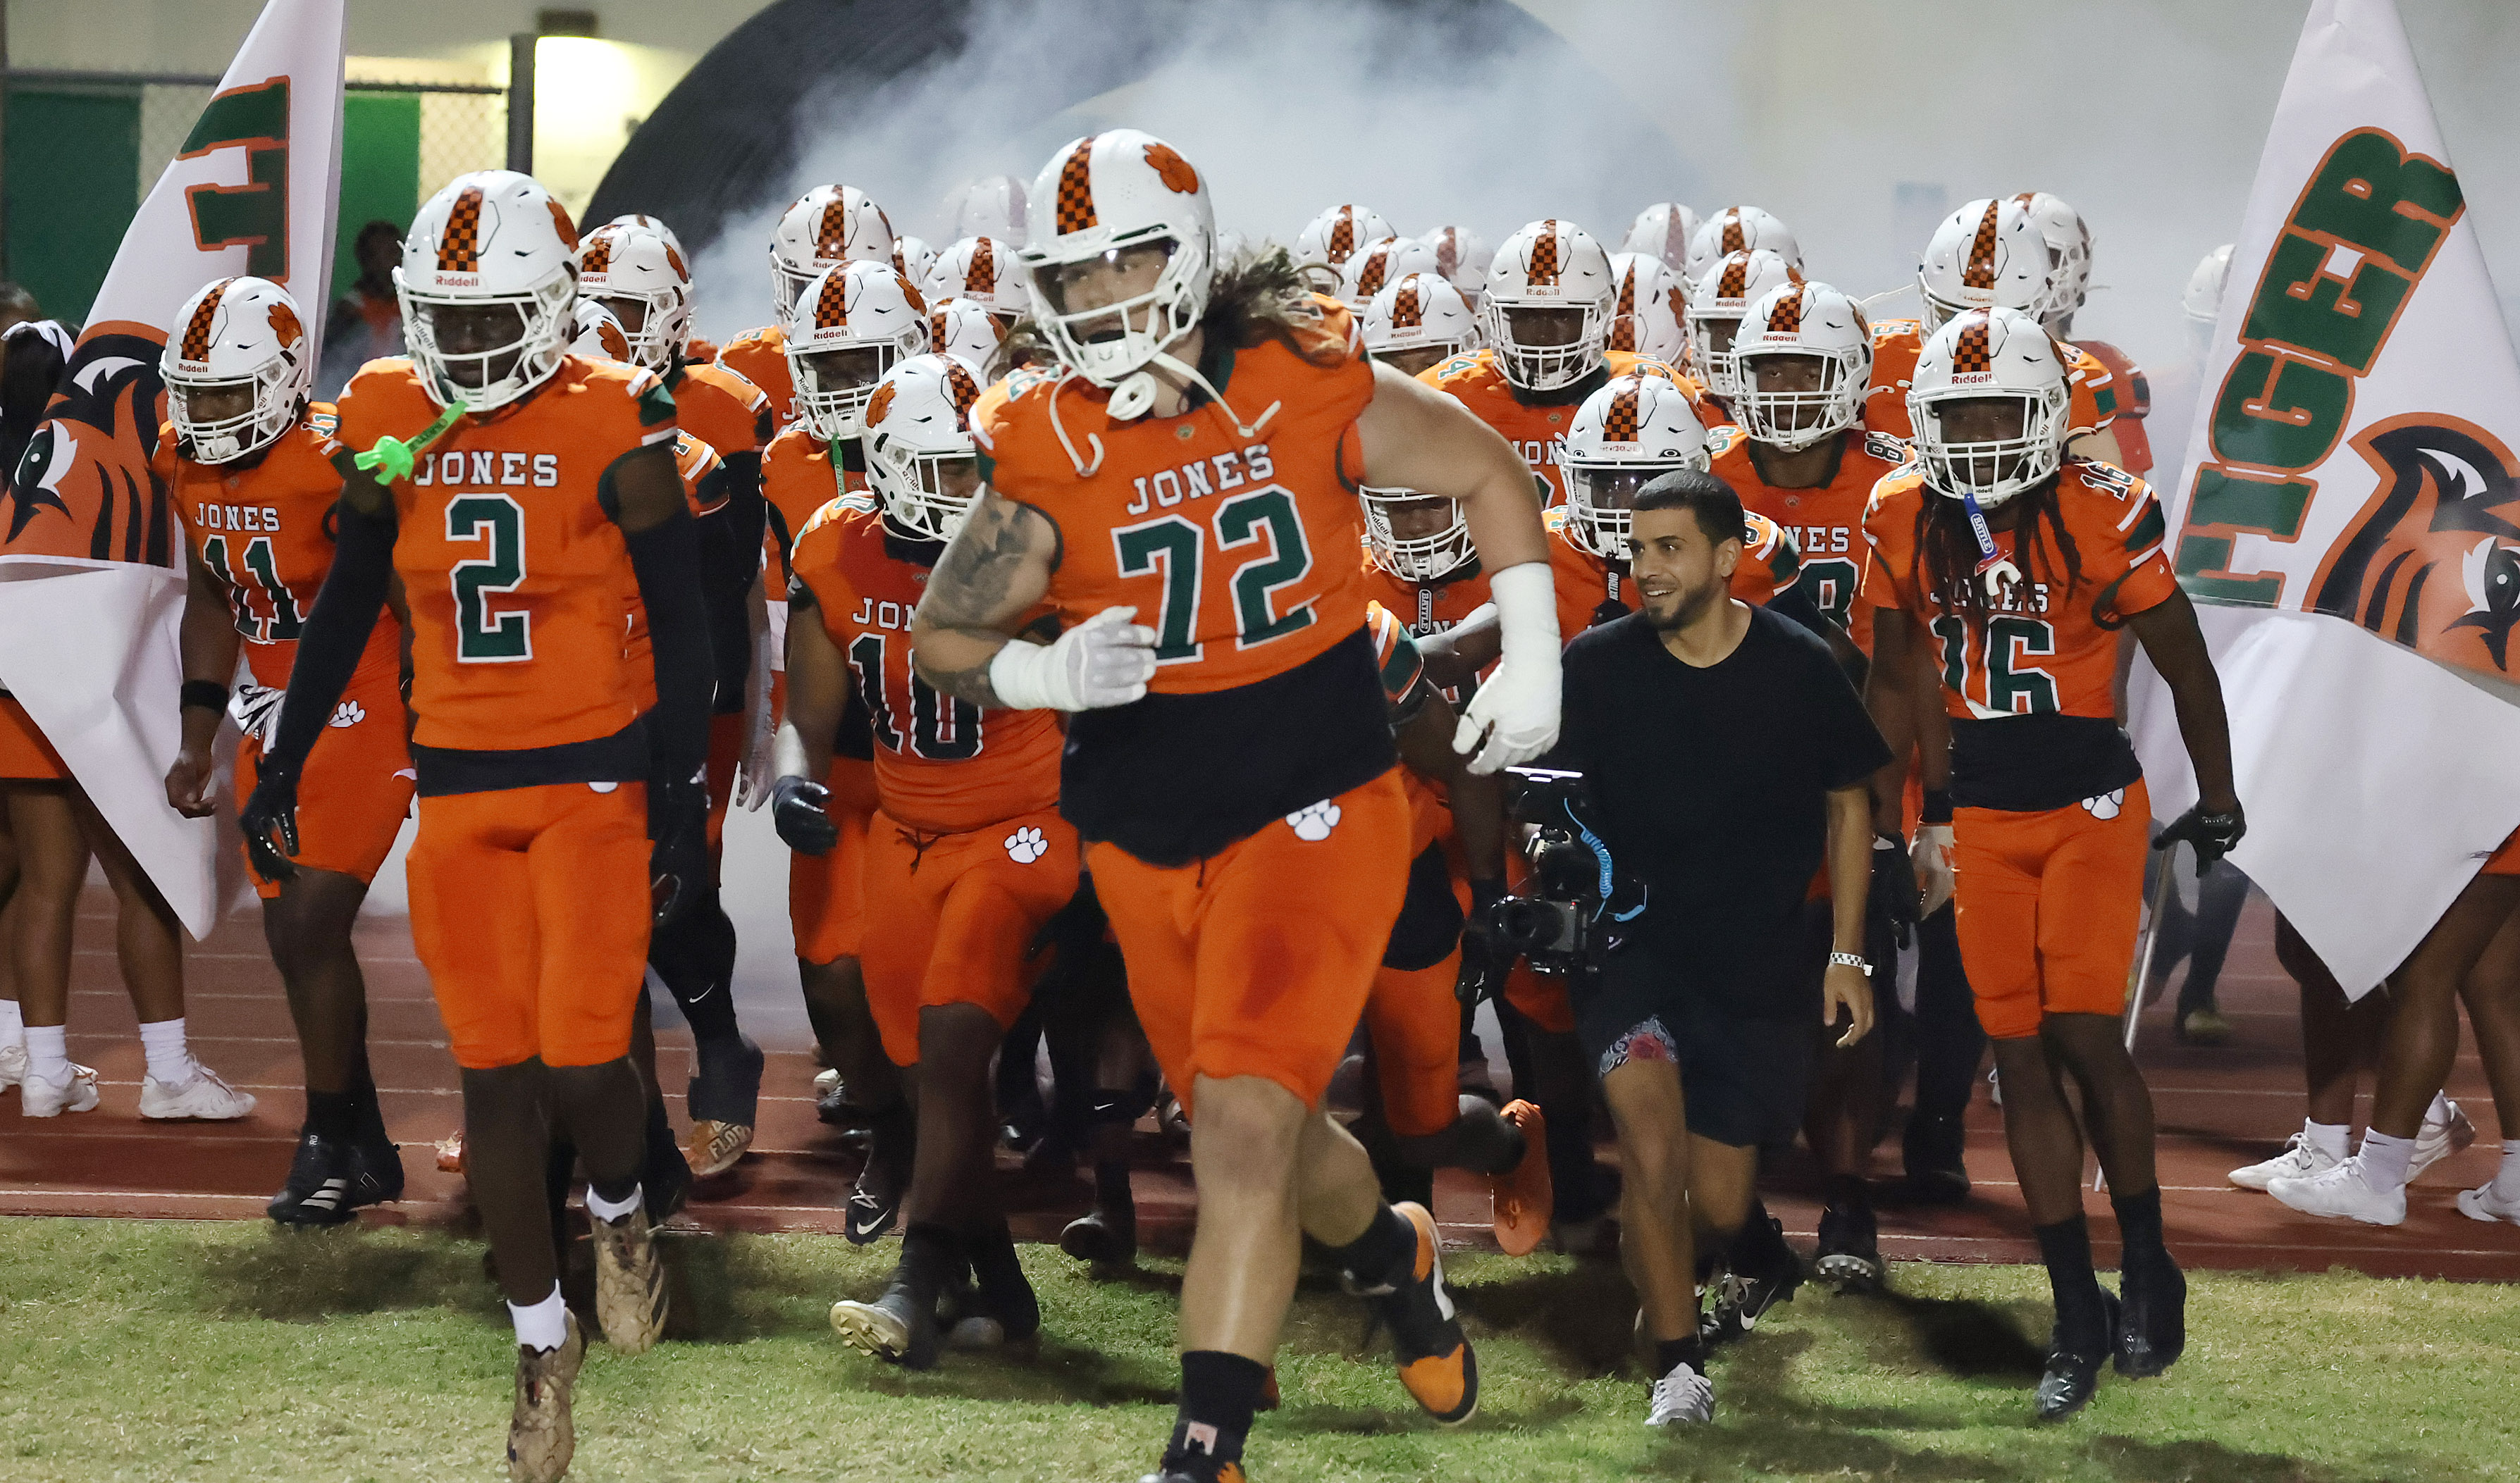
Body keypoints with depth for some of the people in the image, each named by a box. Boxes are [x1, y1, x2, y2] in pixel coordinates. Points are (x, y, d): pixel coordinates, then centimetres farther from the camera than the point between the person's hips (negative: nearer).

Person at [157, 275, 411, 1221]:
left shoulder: (334, 468, -22)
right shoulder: (191, 470, 2)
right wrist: (197, 743, 14)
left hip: (363, 721, -8)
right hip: (275, 724, 8)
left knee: (312, 930, -11)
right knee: (293, 939, 8)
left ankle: (330, 1147, 3)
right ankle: (366, 1152, 19)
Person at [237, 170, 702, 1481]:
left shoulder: (611, 425, -8)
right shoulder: (392, 423, 3)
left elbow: (680, 623, -4)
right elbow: (344, 609, 14)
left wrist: (682, 795, -7)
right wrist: (281, 765, 14)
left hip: (594, 778, -3)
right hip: (459, 785, 4)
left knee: (583, 1057, -11)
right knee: (495, 1073, 2)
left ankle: (620, 1216, 24)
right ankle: (543, 1341, 16)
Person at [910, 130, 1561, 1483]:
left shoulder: (1310, 385, -8)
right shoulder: (1044, 454, -7)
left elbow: (1485, 473, 8)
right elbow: (942, 638, 0)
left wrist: (1532, 661, 4)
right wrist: (1047, 673, -21)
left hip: (1312, 811, -3)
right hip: (1145, 839, 3)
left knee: (1244, 1124, -18)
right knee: (1266, 1136, 17)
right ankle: (1395, 1258, 51)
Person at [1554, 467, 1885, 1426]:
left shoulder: (1799, 668, -4)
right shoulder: (1598, 664, -4)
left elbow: (1847, 807, 8)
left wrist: (1845, 953, 4)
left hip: (1760, 958, 1)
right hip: (1633, 939, 0)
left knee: (1719, 1207, 2)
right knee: (1652, 1131, -25)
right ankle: (1678, 1365, -12)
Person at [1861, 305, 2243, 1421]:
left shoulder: (2100, 514, -12)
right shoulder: (1905, 523, -1)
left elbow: (2183, 660, 0)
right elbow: (1895, 681, 13)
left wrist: (2218, 801, 8)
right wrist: (1884, 823, 15)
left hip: (2091, 805, -4)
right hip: (1984, 815, 4)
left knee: (2083, 1035, -13)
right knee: (2020, 1060, 2)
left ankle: (2147, 1268, 8)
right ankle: (2078, 1318, 9)